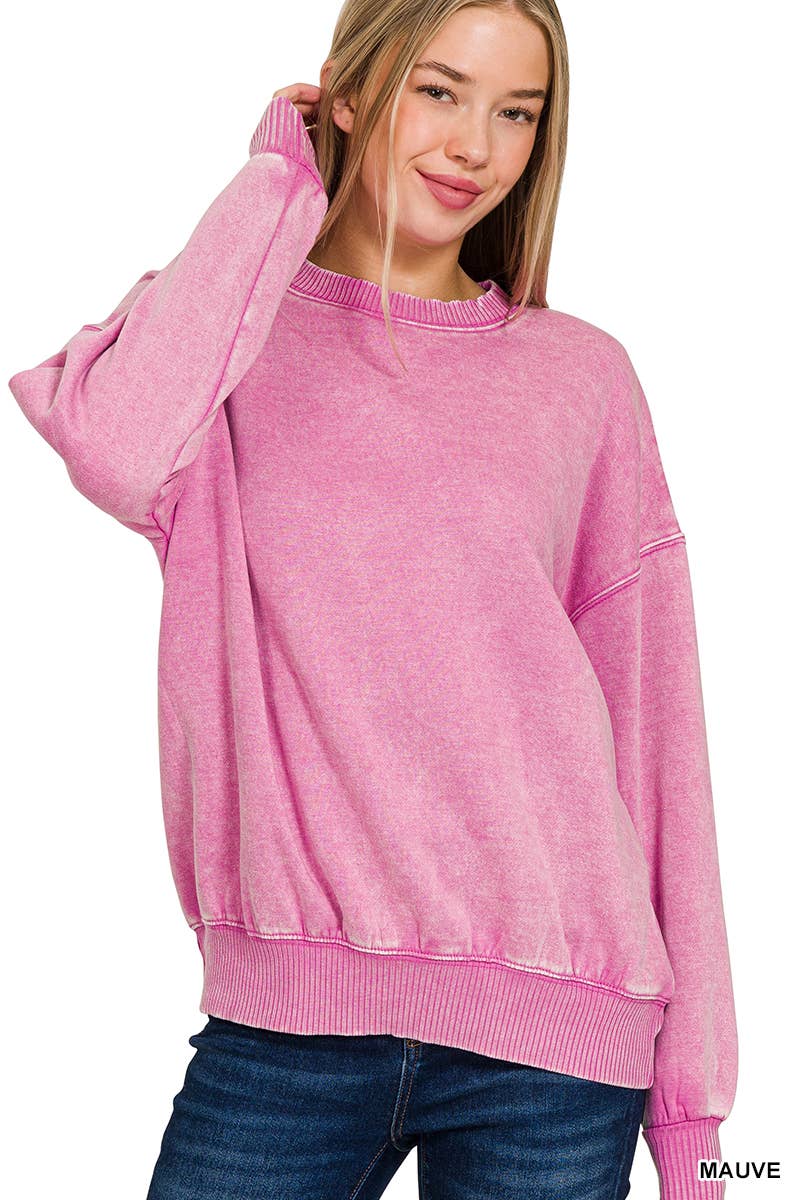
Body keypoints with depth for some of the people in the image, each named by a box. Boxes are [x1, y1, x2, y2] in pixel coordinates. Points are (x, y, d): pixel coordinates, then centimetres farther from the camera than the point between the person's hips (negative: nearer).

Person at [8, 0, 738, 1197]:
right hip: (284, 1013, 0)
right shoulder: (236, 328, 4)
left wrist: (693, 1076, 3)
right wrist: (278, 187, -7)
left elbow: (652, 720, 5)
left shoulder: (582, 374, 5)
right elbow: (119, 457, -20)